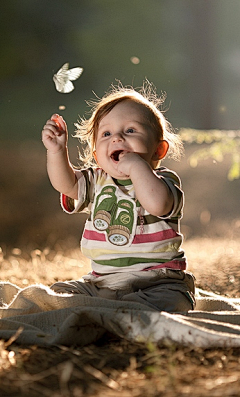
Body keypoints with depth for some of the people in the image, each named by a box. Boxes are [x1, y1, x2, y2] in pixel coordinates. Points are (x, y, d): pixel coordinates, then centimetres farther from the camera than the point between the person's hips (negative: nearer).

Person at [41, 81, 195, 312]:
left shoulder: (163, 179, -5)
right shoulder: (97, 181, 12)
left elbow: (157, 203, -27)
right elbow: (65, 184, -3)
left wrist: (136, 166, -22)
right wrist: (57, 150, -16)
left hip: (158, 282, -4)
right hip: (101, 282, 5)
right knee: (59, 294, -8)